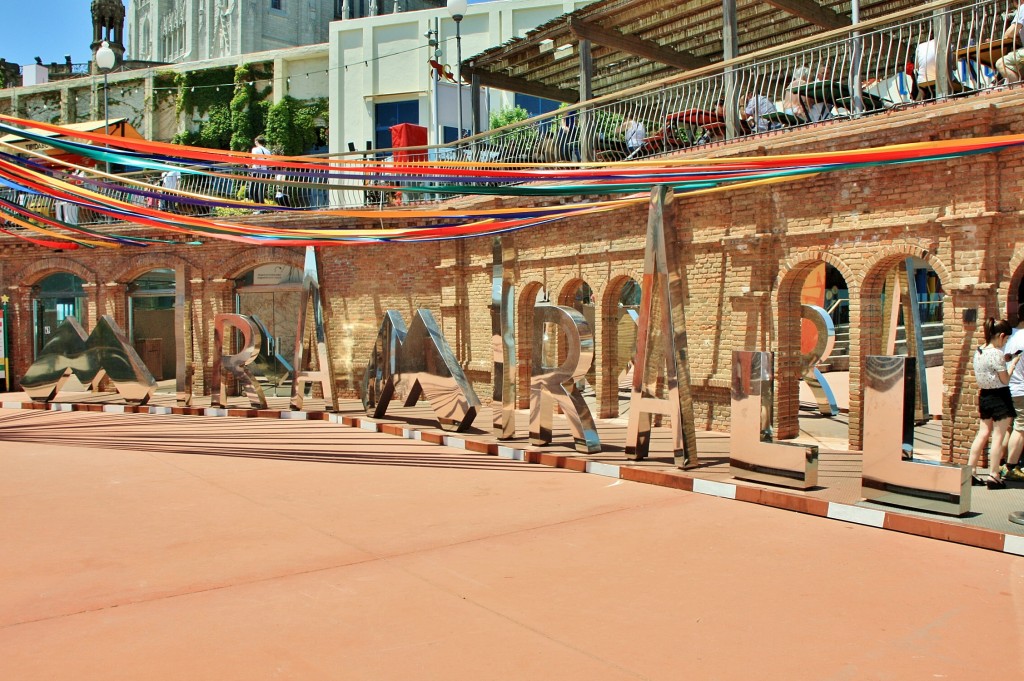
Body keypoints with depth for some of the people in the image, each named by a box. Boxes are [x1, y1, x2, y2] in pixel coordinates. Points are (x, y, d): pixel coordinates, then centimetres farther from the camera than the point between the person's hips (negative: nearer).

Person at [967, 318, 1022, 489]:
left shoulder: (979, 351, 6)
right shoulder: (996, 353, -18)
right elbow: (1005, 380, -12)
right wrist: (1013, 363, -1)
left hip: (985, 396, 8)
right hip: (1000, 397, -8)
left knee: (983, 433, 13)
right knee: (999, 437, 0)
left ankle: (969, 472, 13)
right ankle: (994, 476, 2)